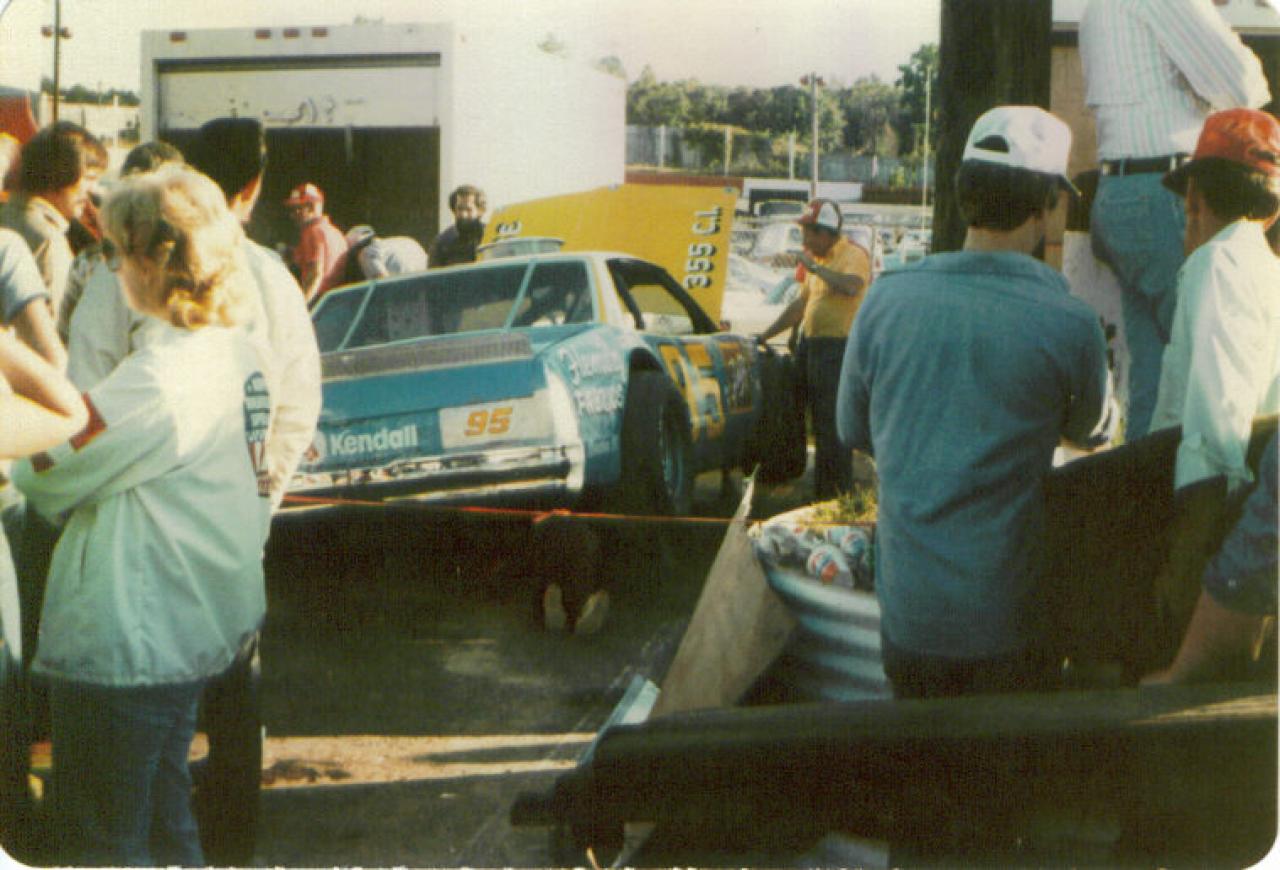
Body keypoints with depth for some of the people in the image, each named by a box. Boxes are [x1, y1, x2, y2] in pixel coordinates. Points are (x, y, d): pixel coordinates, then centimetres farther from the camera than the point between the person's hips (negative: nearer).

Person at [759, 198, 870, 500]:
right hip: (813, 347, 9)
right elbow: (800, 304, 25)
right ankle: (822, 496, 21)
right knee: (820, 427, 13)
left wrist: (813, 266, -22)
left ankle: (844, 495, -4)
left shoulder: (853, 255, -9)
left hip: (837, 350, -9)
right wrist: (764, 336, 24)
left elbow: (851, 286, -31)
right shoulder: (820, 261, 19)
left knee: (833, 428, -9)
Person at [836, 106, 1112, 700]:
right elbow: (1091, 434, 6)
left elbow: (853, 431, 8)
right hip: (1005, 622, -3)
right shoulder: (1069, 324, -14)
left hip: (906, 608, 3)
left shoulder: (887, 299, -6)